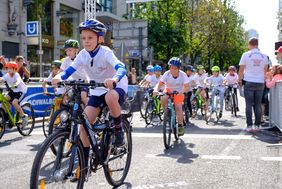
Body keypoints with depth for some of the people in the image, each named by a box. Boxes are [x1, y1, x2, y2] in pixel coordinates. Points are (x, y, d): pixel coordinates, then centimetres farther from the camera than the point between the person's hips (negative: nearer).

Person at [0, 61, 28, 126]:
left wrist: (14, 85, -67)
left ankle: (24, 116, -6)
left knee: (14, 102, -25)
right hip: (13, 90, 7)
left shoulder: (16, 75, -25)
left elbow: (18, 81, -46)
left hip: (21, 90, -6)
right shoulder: (7, 75, -10)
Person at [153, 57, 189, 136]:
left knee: (178, 108, -16)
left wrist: (182, 91, -45)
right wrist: (156, 90, -50)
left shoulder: (183, 75, -23)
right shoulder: (167, 74, -24)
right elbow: (159, 84, -29)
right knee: (163, 99, -30)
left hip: (179, 92, -1)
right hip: (168, 90, 1)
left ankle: (180, 126, -2)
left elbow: (187, 87, -24)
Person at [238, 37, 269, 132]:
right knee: (258, 105, 7)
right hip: (260, 83, 2)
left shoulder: (246, 55, -4)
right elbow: (266, 71, 13)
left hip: (248, 82, -2)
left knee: (249, 105, 2)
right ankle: (257, 125, 9)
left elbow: (241, 70, -3)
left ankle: (249, 126, 1)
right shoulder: (264, 56, 5)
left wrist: (239, 80, 10)